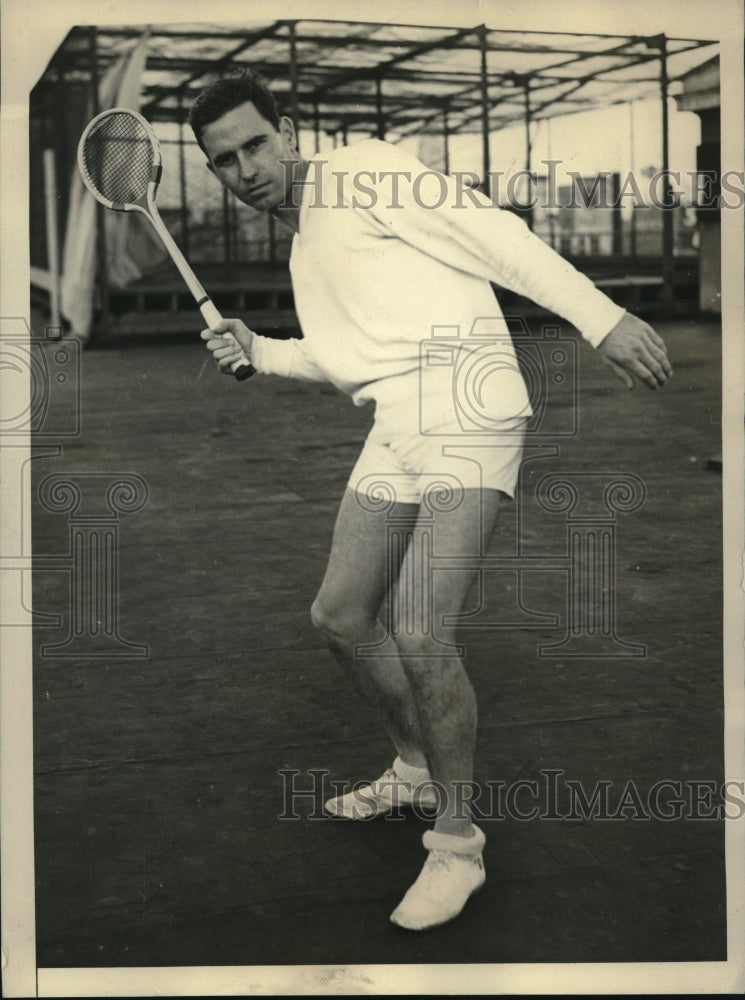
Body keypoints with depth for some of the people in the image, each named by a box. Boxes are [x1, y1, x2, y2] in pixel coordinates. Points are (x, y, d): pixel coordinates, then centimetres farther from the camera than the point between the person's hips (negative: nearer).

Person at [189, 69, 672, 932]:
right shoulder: (301, 246, 22)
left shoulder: (358, 173, -4)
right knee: (341, 615, 11)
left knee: (420, 636, -17)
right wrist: (257, 352, 11)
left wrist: (602, 320, -20)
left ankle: (457, 842, 2)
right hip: (395, 431, 9)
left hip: (466, 411, -9)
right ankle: (416, 769, 35)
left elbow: (494, 235, -13)